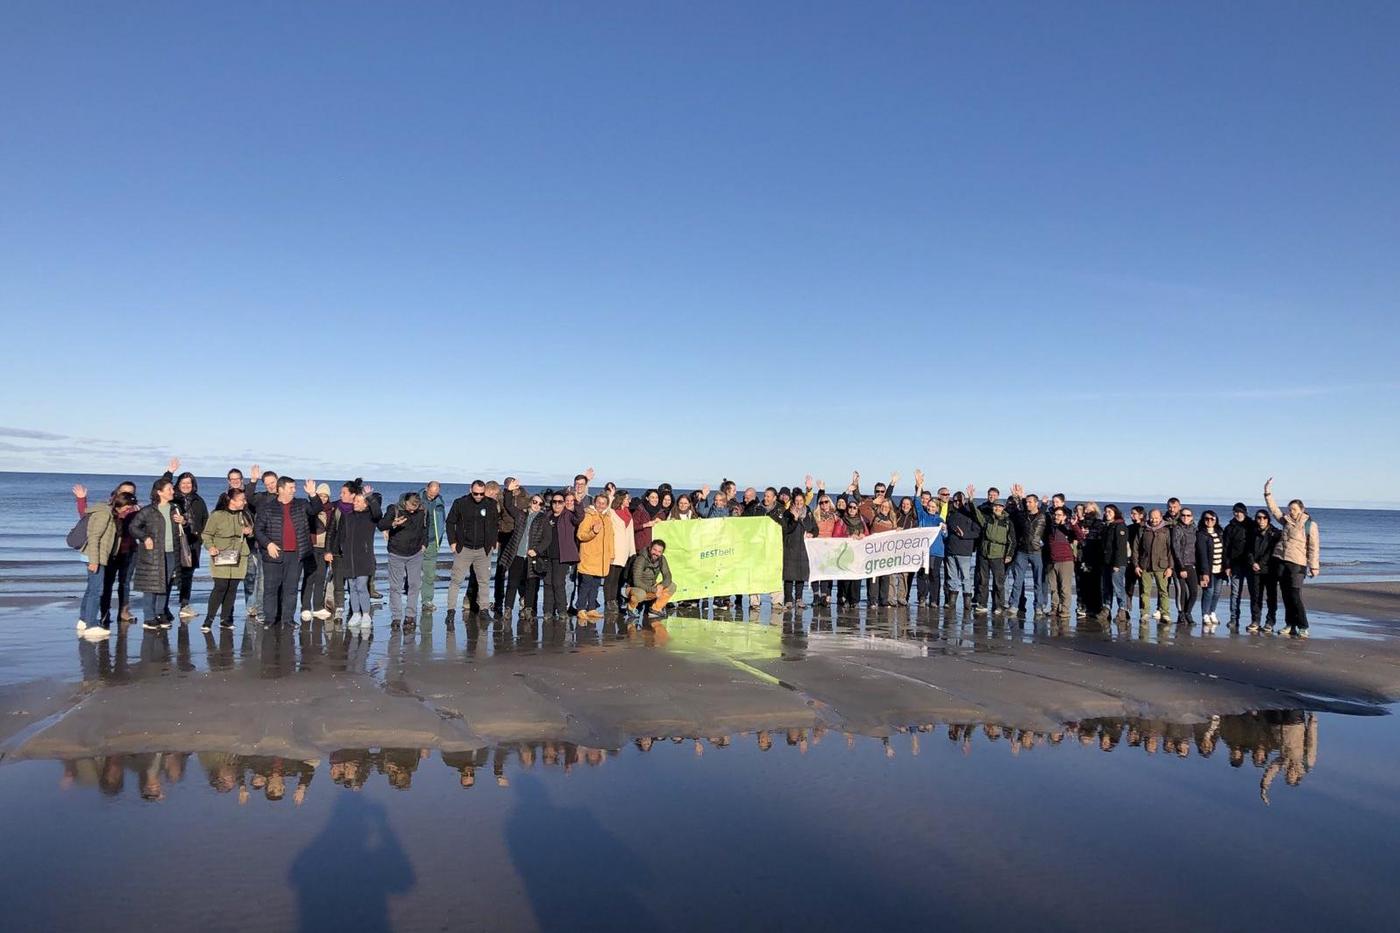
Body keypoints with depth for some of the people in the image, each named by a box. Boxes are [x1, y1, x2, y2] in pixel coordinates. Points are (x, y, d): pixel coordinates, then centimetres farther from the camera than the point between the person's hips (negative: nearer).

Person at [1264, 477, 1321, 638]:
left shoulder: (1310, 525, -5)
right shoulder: (1287, 520, 11)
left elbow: (1313, 547, -7)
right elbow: (1273, 509, 21)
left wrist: (1314, 566, -11)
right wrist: (1268, 493, 14)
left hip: (1297, 564, -6)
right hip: (1282, 561, 6)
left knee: (1296, 596, -11)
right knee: (1286, 596, 8)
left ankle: (1303, 628, -5)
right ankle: (1290, 626, 15)